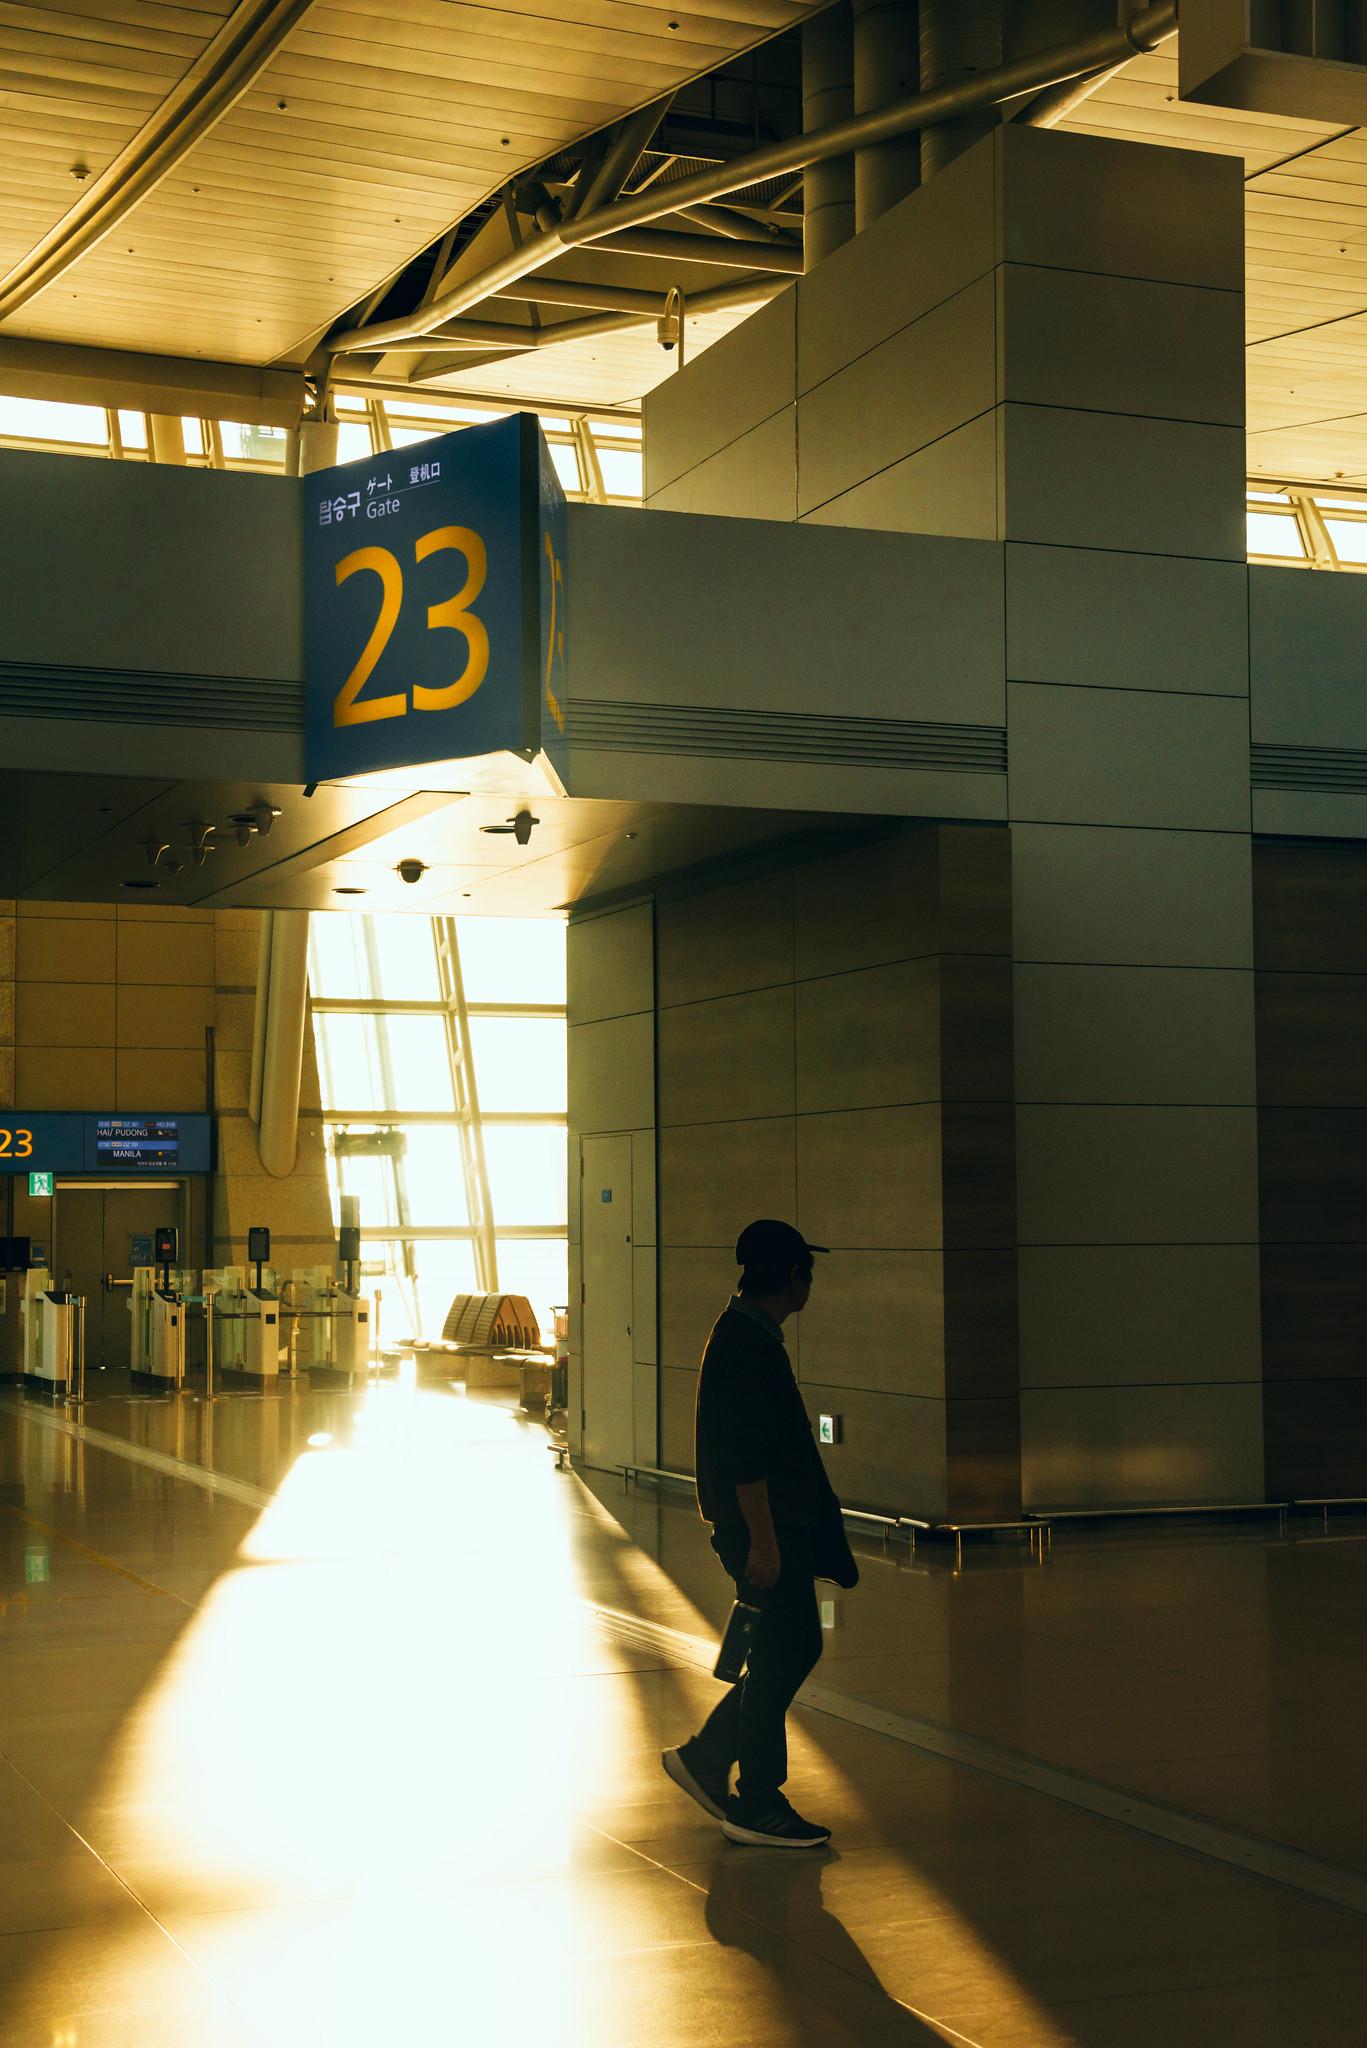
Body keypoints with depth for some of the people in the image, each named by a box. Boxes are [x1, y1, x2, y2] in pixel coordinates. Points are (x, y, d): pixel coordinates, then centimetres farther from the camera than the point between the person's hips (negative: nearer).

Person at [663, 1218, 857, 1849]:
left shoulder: (747, 1334, 15)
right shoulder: (746, 1343, -19)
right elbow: (745, 1453, -24)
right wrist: (762, 1538, -23)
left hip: (781, 1522, 10)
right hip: (764, 1526, -10)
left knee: (794, 1648, 15)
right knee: (780, 1657, -4)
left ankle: (705, 1757, 22)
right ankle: (758, 1806, 5)